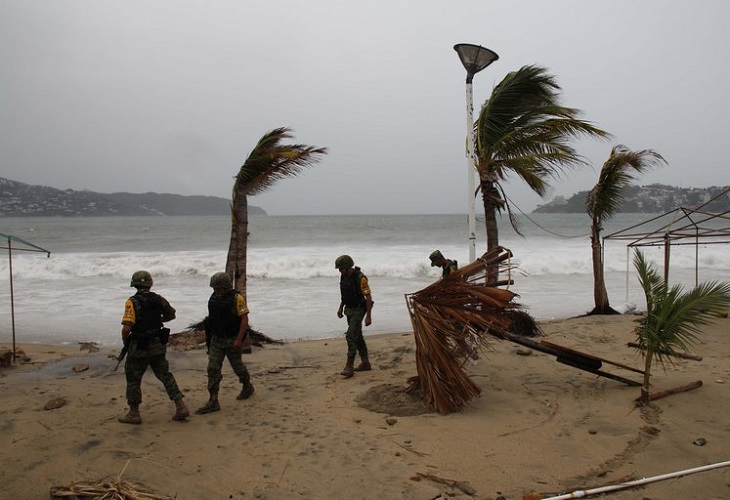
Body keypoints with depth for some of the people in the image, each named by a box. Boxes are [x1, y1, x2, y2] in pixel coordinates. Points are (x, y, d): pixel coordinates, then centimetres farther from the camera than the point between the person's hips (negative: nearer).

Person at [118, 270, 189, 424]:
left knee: (133, 379, 12)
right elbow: (171, 314, 17)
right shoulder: (159, 299, 2)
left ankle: (134, 414, 21)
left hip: (139, 348, -5)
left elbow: (126, 328, -22)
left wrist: (125, 343, -4)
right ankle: (181, 407, 7)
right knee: (165, 376, 12)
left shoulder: (132, 302, -15)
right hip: (158, 345, 5)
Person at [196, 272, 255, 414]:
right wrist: (208, 334, 18)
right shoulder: (213, 298, 4)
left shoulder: (237, 298, -16)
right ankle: (213, 402, 0)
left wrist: (239, 340, -23)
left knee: (237, 365, 12)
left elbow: (245, 319, -18)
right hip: (216, 340, 6)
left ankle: (247, 387, 38)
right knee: (213, 369, -2)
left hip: (232, 340, -5)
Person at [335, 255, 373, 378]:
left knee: (351, 336, -16)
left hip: (359, 310, -9)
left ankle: (349, 367, -13)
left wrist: (368, 316, -22)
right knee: (358, 336, 14)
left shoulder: (360, 278, -22)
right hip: (349, 310, 9)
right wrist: (341, 307, 12)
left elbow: (368, 297, -20)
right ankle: (365, 363, 25)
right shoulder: (344, 276, 3)